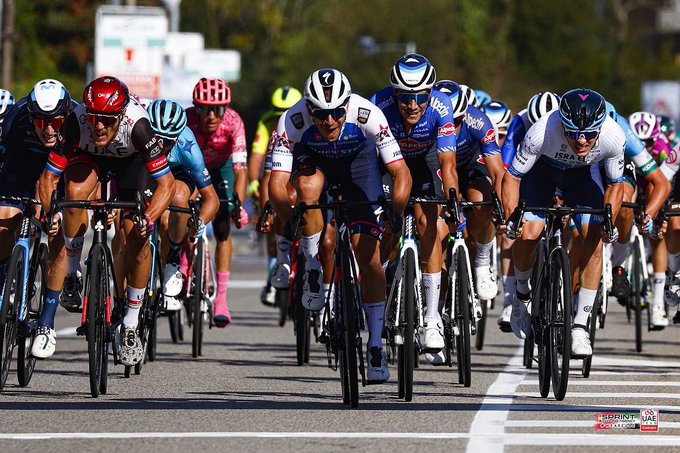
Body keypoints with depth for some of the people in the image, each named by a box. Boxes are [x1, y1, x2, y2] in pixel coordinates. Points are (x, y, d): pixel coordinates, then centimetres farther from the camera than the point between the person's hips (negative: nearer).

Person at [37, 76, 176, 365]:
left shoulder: (136, 124, -40)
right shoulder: (76, 122, -36)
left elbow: (166, 182, -36)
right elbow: (48, 178, -29)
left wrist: (148, 220, -50)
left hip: (129, 161, -1)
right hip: (88, 157, 1)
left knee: (137, 237, -15)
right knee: (76, 192, -34)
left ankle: (131, 325, 1)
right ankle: (71, 273, -13)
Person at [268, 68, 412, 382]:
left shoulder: (368, 115, -35)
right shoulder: (292, 122, -34)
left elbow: (401, 173, -33)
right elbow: (276, 183, -35)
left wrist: (395, 214, -49)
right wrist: (290, 220, -52)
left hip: (358, 162, 0)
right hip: (312, 159, 0)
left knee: (369, 255, -11)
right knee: (308, 185, -37)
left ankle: (375, 345, -2)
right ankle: (313, 270, -17)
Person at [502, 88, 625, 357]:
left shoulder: (614, 138, -33)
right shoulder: (542, 133, -41)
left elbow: (615, 184, -14)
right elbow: (512, 177, -27)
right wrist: (511, 218, -38)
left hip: (582, 173, 2)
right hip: (542, 168, -2)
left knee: (594, 238, -15)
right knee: (527, 235, -19)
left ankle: (579, 327, -5)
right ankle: (522, 295, 13)